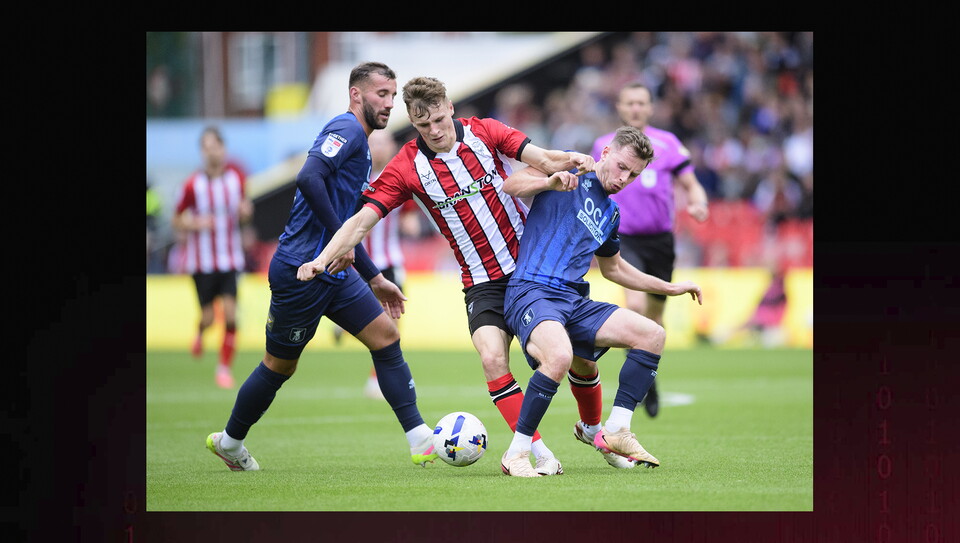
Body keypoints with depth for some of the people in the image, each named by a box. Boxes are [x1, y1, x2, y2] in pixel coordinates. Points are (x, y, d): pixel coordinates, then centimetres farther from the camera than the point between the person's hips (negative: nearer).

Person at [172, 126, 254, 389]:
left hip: (231, 257, 2)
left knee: (230, 313, -10)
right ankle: (200, 333, 36)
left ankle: (225, 367, 4)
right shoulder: (192, 185, -9)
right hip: (202, 259, -2)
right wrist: (196, 224, -19)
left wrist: (245, 212, -8)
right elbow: (177, 221, 1)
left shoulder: (237, 176, 0)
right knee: (208, 316, -1)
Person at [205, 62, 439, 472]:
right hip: (300, 270, -9)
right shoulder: (346, 130, -12)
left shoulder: (359, 144, 19)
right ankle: (230, 441, 24)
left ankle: (421, 441, -5)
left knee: (386, 336, -2)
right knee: (280, 365, 4)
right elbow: (308, 178, -29)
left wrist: (374, 279, 26)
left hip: (333, 270, 9)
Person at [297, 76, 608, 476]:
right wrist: (322, 259, -24)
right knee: (492, 359, -23)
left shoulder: (484, 132, -4)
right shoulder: (407, 167, -7)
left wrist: (573, 160, -30)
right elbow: (361, 220, -11)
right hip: (483, 282, -1)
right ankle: (541, 454, -17)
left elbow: (546, 161, -8)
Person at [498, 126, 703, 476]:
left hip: (575, 301, 8)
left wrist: (669, 288, 36)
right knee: (560, 357, -36)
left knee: (651, 335, -4)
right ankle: (516, 454, -23)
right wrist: (550, 182, -28)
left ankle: (615, 432, 1)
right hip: (531, 291, -8)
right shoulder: (571, 167, 3)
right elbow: (511, 186, -10)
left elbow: (612, 268, 38)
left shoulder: (611, 214, 23)